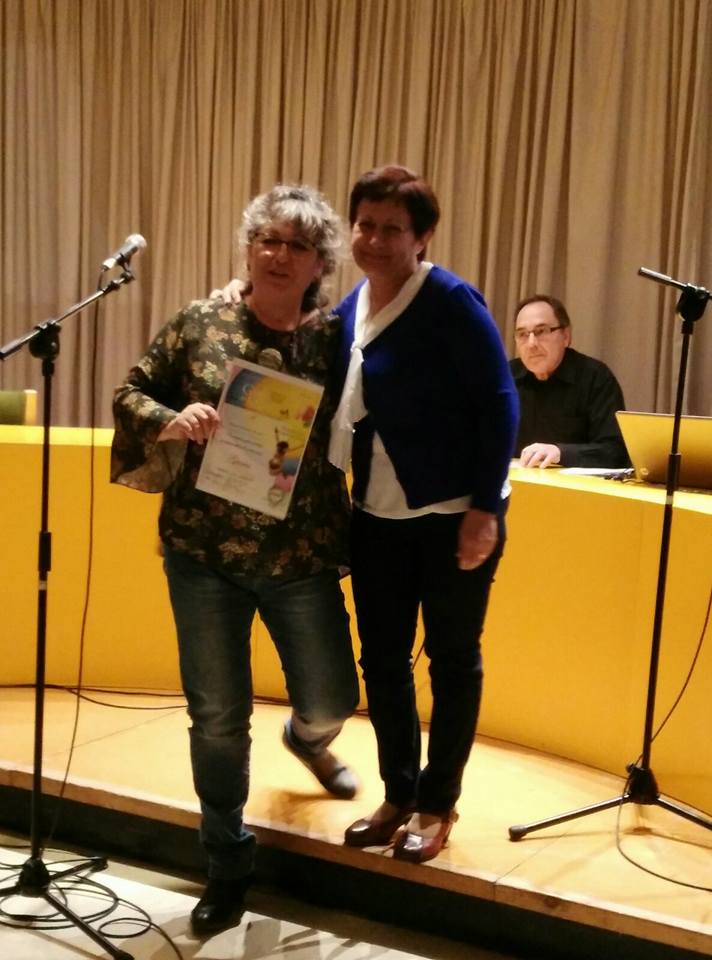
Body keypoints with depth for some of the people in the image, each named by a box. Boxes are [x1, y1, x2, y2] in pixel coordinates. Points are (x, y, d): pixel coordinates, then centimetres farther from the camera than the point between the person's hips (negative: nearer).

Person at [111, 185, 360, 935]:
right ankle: (227, 863, 26)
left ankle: (306, 739, 52)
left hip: (301, 556, 1)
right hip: (203, 551, 0)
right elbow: (130, 393, 3)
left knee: (331, 699, 11)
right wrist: (170, 422, -18)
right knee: (217, 714, 6)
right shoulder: (200, 324, -2)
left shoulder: (338, 338, -2)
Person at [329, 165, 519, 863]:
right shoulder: (347, 312, 6)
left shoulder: (452, 301, -12)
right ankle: (398, 794, 30)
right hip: (376, 517, 6)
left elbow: (499, 404, -14)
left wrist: (485, 508, -18)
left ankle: (438, 803, 23)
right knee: (381, 659, 12)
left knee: (452, 659, 8)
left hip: (455, 515, -6)